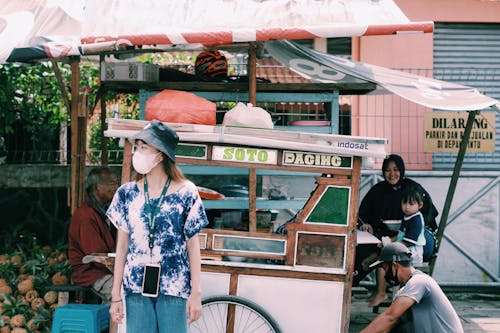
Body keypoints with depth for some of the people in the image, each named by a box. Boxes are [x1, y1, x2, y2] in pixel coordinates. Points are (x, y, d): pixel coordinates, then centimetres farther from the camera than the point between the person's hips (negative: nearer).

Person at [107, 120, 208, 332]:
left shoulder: (186, 193, -2)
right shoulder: (127, 193, 5)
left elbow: (193, 245, 1)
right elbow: (122, 245, 7)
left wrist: (196, 293, -3)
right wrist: (116, 295, 4)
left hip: (174, 289, -2)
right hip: (136, 287, 2)